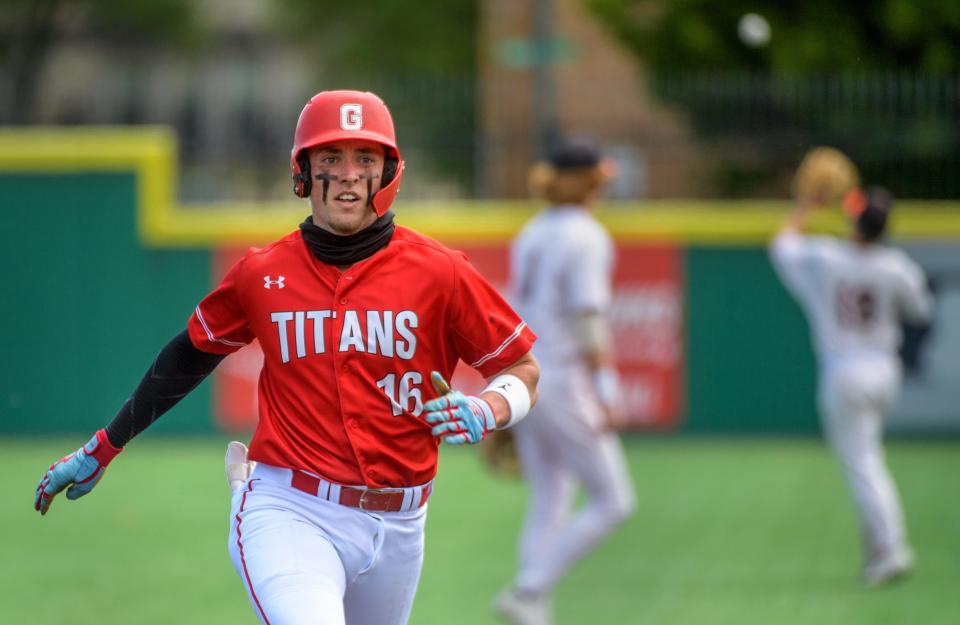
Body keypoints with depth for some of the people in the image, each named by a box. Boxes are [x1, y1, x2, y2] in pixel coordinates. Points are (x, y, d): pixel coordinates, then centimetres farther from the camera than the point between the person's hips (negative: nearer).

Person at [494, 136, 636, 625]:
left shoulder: (530, 236, 11)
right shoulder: (585, 236, -12)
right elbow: (587, 319, -17)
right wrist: (604, 395, -17)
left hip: (522, 378, 8)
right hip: (565, 382, -8)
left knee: (548, 507, 12)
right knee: (612, 502, 0)